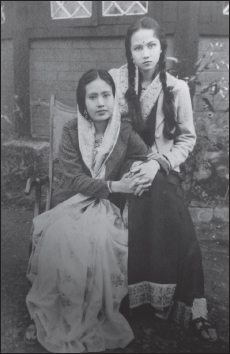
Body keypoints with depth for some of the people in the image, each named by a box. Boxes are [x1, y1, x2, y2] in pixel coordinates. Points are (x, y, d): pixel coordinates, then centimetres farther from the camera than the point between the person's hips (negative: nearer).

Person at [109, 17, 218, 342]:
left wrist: (159, 163, -12)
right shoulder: (116, 80, -3)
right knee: (134, 233, -21)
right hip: (125, 171, 0)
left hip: (163, 171, 0)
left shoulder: (177, 88, -3)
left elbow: (187, 138, 3)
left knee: (181, 236, -16)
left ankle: (196, 311, -1)